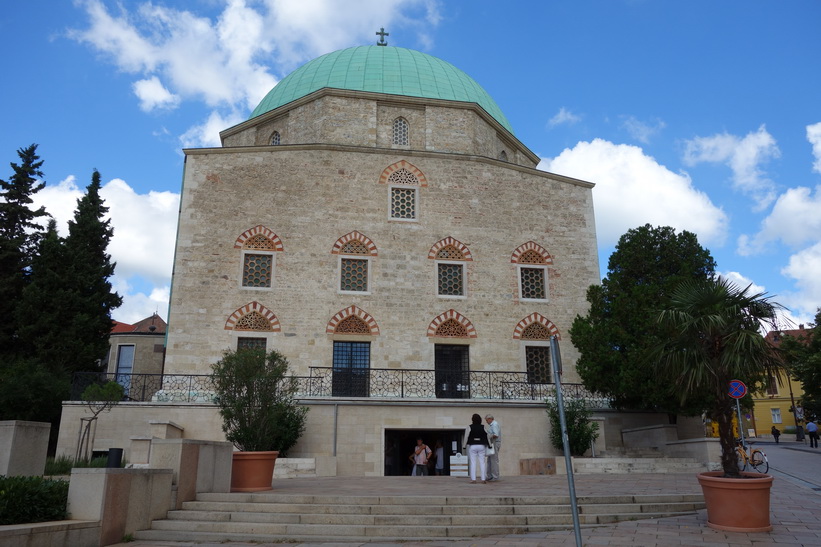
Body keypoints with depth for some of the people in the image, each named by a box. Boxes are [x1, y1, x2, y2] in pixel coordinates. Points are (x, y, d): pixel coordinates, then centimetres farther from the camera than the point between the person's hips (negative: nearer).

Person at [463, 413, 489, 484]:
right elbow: (487, 437, 5)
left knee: (473, 463, 1)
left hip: (472, 446, -2)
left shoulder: (469, 427, -4)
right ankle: (483, 479, 3)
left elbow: (466, 437, -5)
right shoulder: (483, 427, 2)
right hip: (481, 446, 2)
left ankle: (473, 479, -3)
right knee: (482, 463, 5)